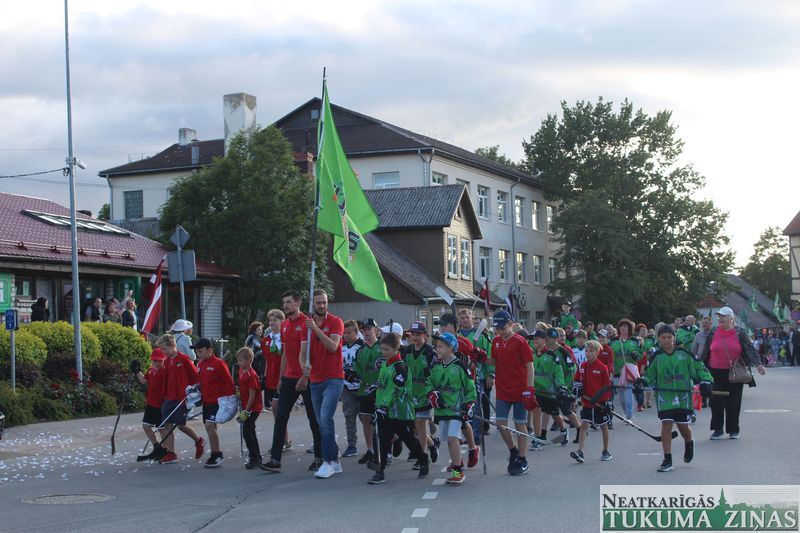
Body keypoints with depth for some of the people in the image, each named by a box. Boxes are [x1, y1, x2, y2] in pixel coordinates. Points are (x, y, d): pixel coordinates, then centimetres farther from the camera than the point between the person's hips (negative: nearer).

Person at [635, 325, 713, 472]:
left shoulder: (684, 353, -1)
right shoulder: (657, 357, 3)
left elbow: (699, 367, 6)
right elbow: (650, 375, 11)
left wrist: (706, 381, -7)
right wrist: (642, 381, -9)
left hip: (683, 395, 0)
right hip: (664, 395, 0)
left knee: (683, 426, 4)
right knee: (666, 424, -8)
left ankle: (689, 443, 41)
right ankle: (667, 460, -1)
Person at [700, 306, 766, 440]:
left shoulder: (740, 332, 0)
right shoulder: (713, 333, 5)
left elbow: (750, 348, -5)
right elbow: (706, 352, 11)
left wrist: (758, 364, -16)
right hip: (716, 373, 1)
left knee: (734, 402, 3)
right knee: (716, 402, -1)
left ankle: (733, 430, 15)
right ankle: (718, 430, 8)